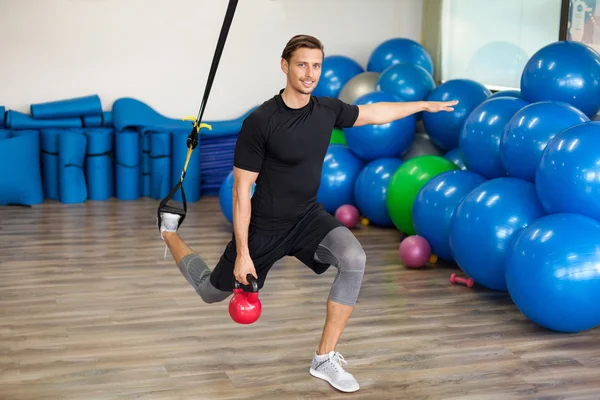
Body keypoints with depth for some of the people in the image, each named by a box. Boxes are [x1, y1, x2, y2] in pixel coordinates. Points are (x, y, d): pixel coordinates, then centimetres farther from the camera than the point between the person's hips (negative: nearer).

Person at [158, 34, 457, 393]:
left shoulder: (328, 110, -7)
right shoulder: (260, 122, -24)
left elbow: (374, 113, 14)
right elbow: (242, 190, -20)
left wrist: (424, 105, 21)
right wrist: (242, 253, -20)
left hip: (309, 216, 4)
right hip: (264, 226, -4)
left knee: (354, 259, -25)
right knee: (212, 292, 14)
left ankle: (325, 359, -12)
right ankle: (170, 232, 45)